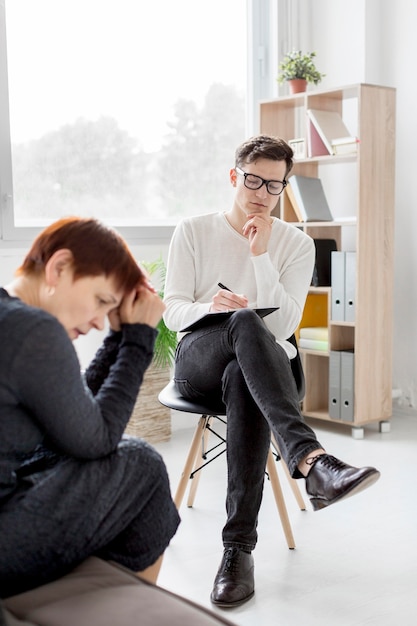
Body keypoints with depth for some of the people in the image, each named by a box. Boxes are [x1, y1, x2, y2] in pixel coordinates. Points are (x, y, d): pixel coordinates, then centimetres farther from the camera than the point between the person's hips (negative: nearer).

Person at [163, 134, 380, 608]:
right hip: (197, 361, 0)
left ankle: (239, 546, -39)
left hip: (255, 366, 1)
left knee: (243, 378, -39)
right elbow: (172, 311, 1)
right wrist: (210, 307, -22)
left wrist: (260, 254, -13)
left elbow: (283, 326, -6)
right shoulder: (192, 232, 8)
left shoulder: (296, 244, 7)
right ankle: (311, 460, -55)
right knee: (245, 321, -36)